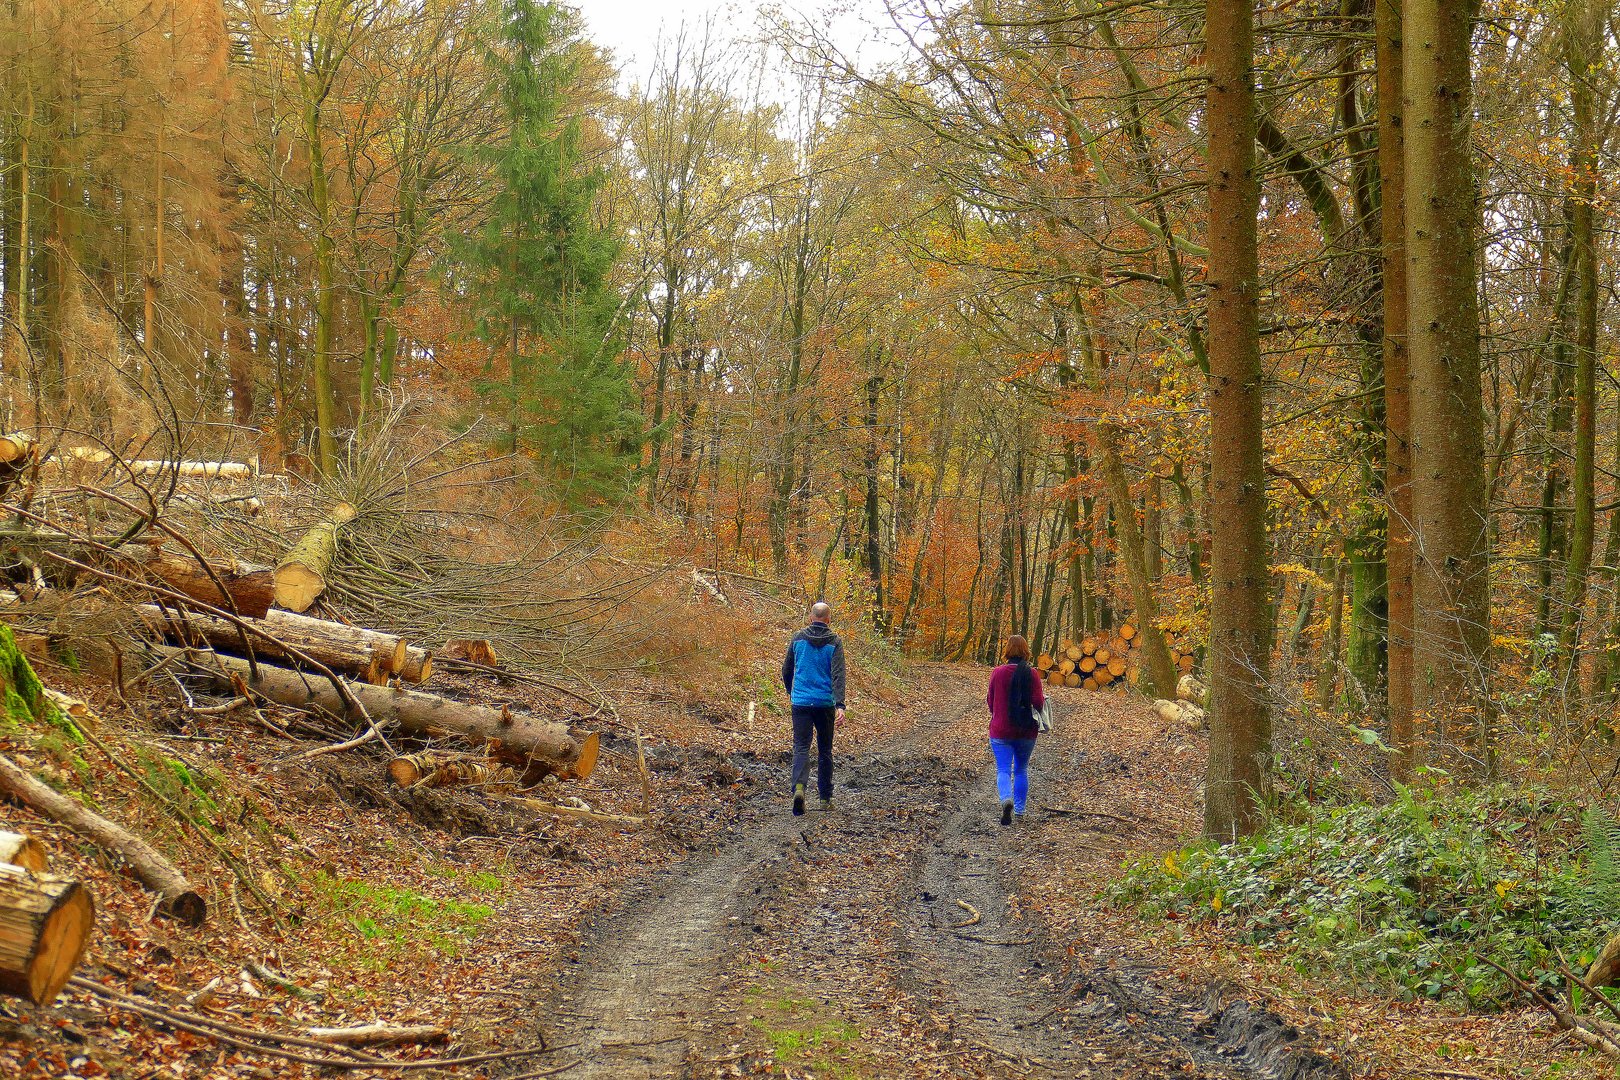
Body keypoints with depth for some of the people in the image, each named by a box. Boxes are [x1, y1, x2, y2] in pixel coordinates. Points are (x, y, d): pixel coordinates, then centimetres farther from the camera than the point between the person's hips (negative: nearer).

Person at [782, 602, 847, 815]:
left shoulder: (798, 638, 3)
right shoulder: (834, 642, -3)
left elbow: (786, 670, 11)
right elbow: (838, 675, -13)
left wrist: (791, 693, 28)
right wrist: (840, 705, -19)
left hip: (801, 702, 0)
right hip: (825, 703, 0)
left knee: (801, 747, -2)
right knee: (825, 750, 13)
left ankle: (799, 787, -27)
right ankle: (825, 798, 18)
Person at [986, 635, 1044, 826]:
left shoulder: (997, 673, -6)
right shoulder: (1032, 674, -7)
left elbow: (991, 702, 2)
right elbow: (1038, 702, -12)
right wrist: (1043, 696, 10)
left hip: (1001, 731, -1)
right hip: (1026, 731, 2)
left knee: (1003, 770, -1)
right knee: (1021, 770, 18)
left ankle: (1006, 799, -29)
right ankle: (1019, 810, 21)